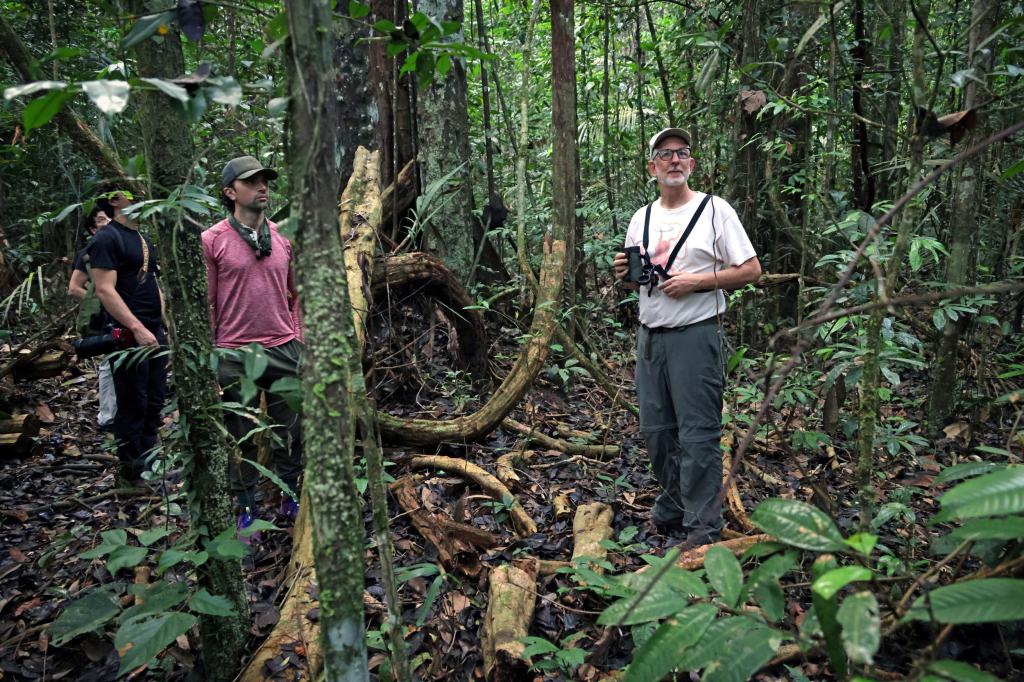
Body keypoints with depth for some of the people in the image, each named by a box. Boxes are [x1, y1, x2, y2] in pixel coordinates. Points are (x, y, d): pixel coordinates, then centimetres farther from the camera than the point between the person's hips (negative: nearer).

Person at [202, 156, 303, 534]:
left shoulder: (283, 239, 8)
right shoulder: (212, 240, -3)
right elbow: (206, 301, -2)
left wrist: (298, 339, 9)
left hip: (284, 349, 3)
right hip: (235, 355, -3)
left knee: (290, 432, 9)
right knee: (242, 438, 8)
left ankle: (290, 499, 26)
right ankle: (246, 509, 22)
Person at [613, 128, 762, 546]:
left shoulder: (714, 209, -3)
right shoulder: (641, 218, 15)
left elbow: (751, 270, -5)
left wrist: (696, 281, -16)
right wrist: (625, 272, -1)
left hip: (695, 335, -6)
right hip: (649, 335, 7)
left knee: (698, 434, -5)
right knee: (656, 429, 12)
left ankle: (702, 527, 4)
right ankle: (671, 510, 28)